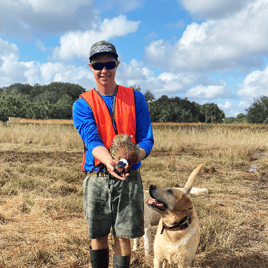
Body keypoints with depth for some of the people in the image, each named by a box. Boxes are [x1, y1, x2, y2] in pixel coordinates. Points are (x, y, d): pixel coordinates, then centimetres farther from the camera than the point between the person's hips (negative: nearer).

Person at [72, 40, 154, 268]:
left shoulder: (136, 98, 3)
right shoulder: (82, 104, 1)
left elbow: (147, 140, -2)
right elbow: (92, 141, -13)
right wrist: (109, 162, -35)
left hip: (129, 178, 0)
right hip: (96, 178, 0)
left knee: (124, 236, 5)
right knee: (98, 235, 10)